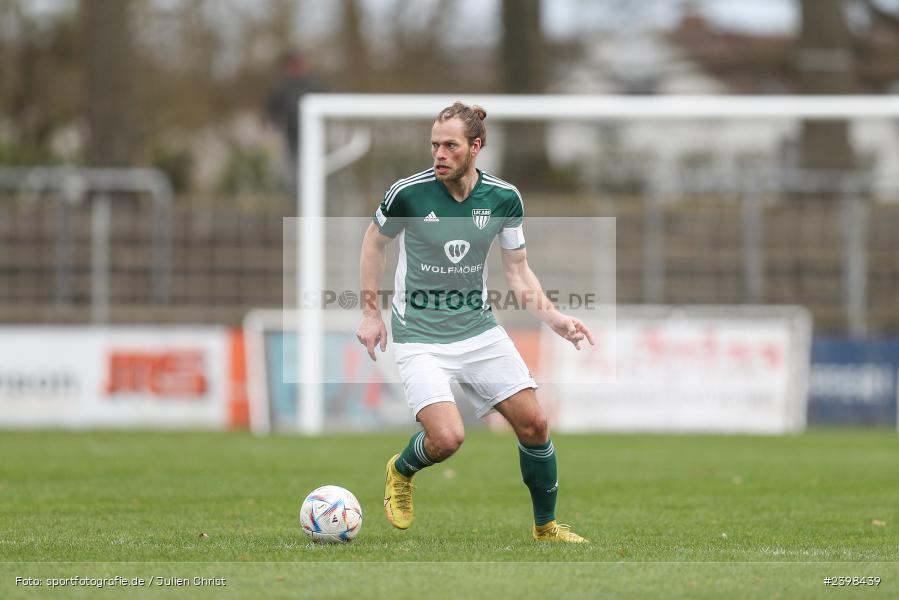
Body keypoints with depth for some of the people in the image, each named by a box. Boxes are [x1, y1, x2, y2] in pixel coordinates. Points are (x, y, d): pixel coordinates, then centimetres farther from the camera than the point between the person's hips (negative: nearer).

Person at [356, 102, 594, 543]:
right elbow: (374, 241, 4)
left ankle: (546, 526, 21)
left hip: (479, 329, 4)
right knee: (447, 438, -21)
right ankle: (400, 472, 15)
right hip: (420, 336, -4)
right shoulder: (408, 193, -15)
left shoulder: (504, 198, -5)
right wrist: (370, 313, 4)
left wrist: (554, 318, -7)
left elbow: (517, 271, 6)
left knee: (533, 424, -1)